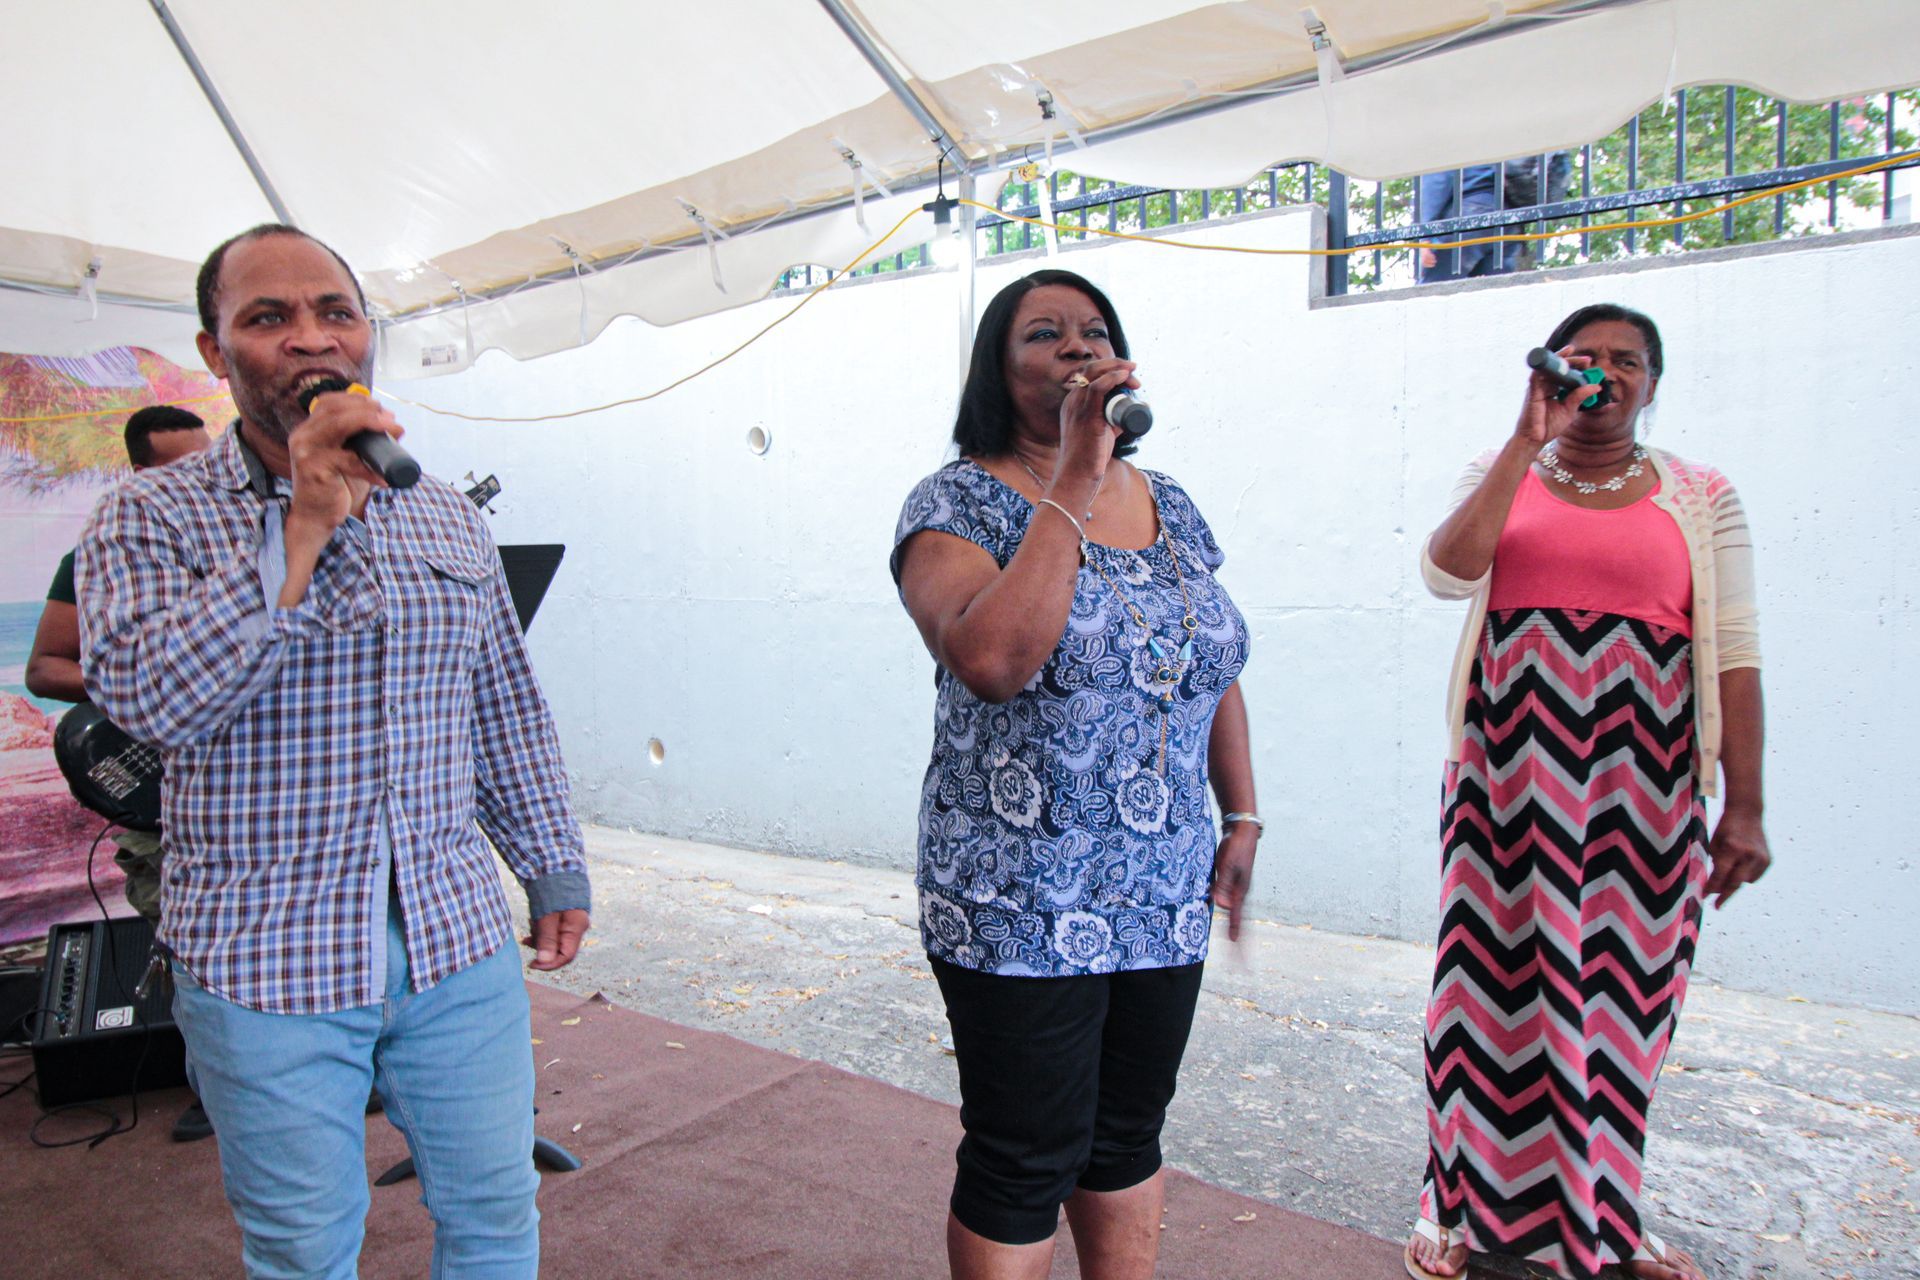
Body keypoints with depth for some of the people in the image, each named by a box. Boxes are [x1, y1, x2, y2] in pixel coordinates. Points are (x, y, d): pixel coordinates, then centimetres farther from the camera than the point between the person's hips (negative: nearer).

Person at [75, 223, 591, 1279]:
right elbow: (147, 698, -21)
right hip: (266, 968, -2)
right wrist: (303, 526, -24)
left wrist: (554, 862, 14)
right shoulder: (151, 518, -4)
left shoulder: (450, 519, 8)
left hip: (458, 943, 3)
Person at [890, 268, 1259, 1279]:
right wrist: (1072, 483, -25)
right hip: (1022, 911, -5)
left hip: (1165, 898, 6)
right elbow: (992, 661, -29)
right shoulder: (957, 504, -10)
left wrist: (1241, 818, 10)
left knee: (1128, 1139, 20)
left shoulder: (1168, 505, 9)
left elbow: (1216, 671, 17)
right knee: (1024, 1162, 7)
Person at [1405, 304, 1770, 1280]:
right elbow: (1447, 574, -11)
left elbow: (1733, 652, 1)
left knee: (1620, 986, 8)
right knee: (1499, 973, 3)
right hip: (1510, 768, 0)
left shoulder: (1700, 498, 7)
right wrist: (1529, 441, -10)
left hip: (1642, 778, 1)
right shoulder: (1501, 474, 9)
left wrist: (1745, 807, -5)